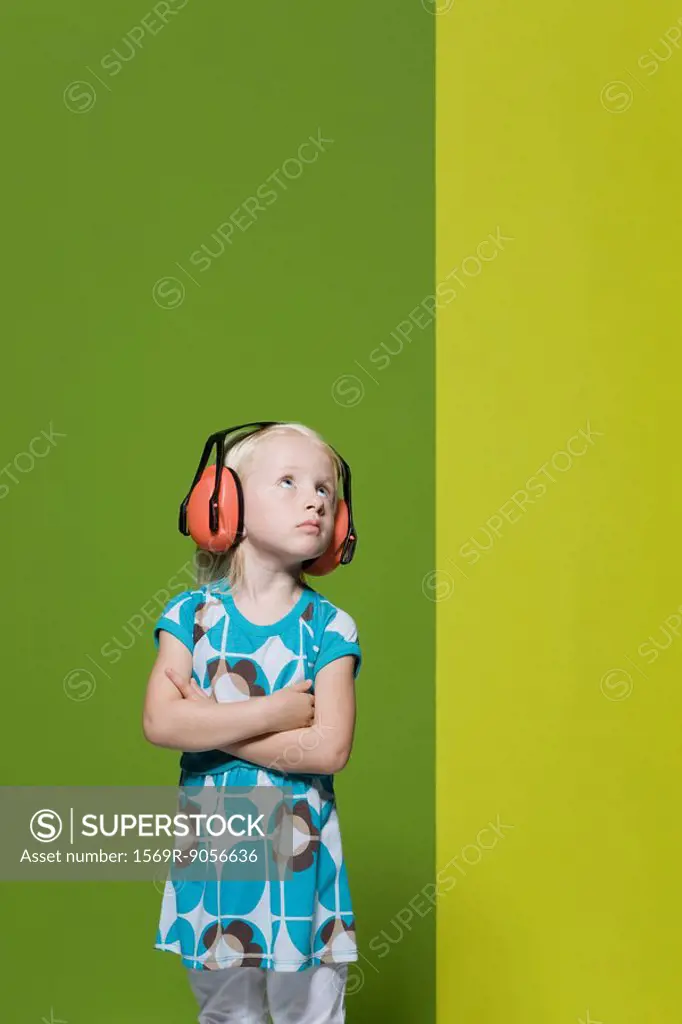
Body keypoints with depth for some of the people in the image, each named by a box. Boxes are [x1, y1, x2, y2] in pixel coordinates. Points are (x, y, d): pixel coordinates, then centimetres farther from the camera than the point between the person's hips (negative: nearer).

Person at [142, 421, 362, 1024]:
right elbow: (159, 722, -16)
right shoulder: (192, 613, -3)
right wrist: (275, 711, -20)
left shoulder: (329, 627, -6)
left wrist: (210, 722, -17)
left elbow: (329, 748, -17)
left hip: (299, 854, -1)